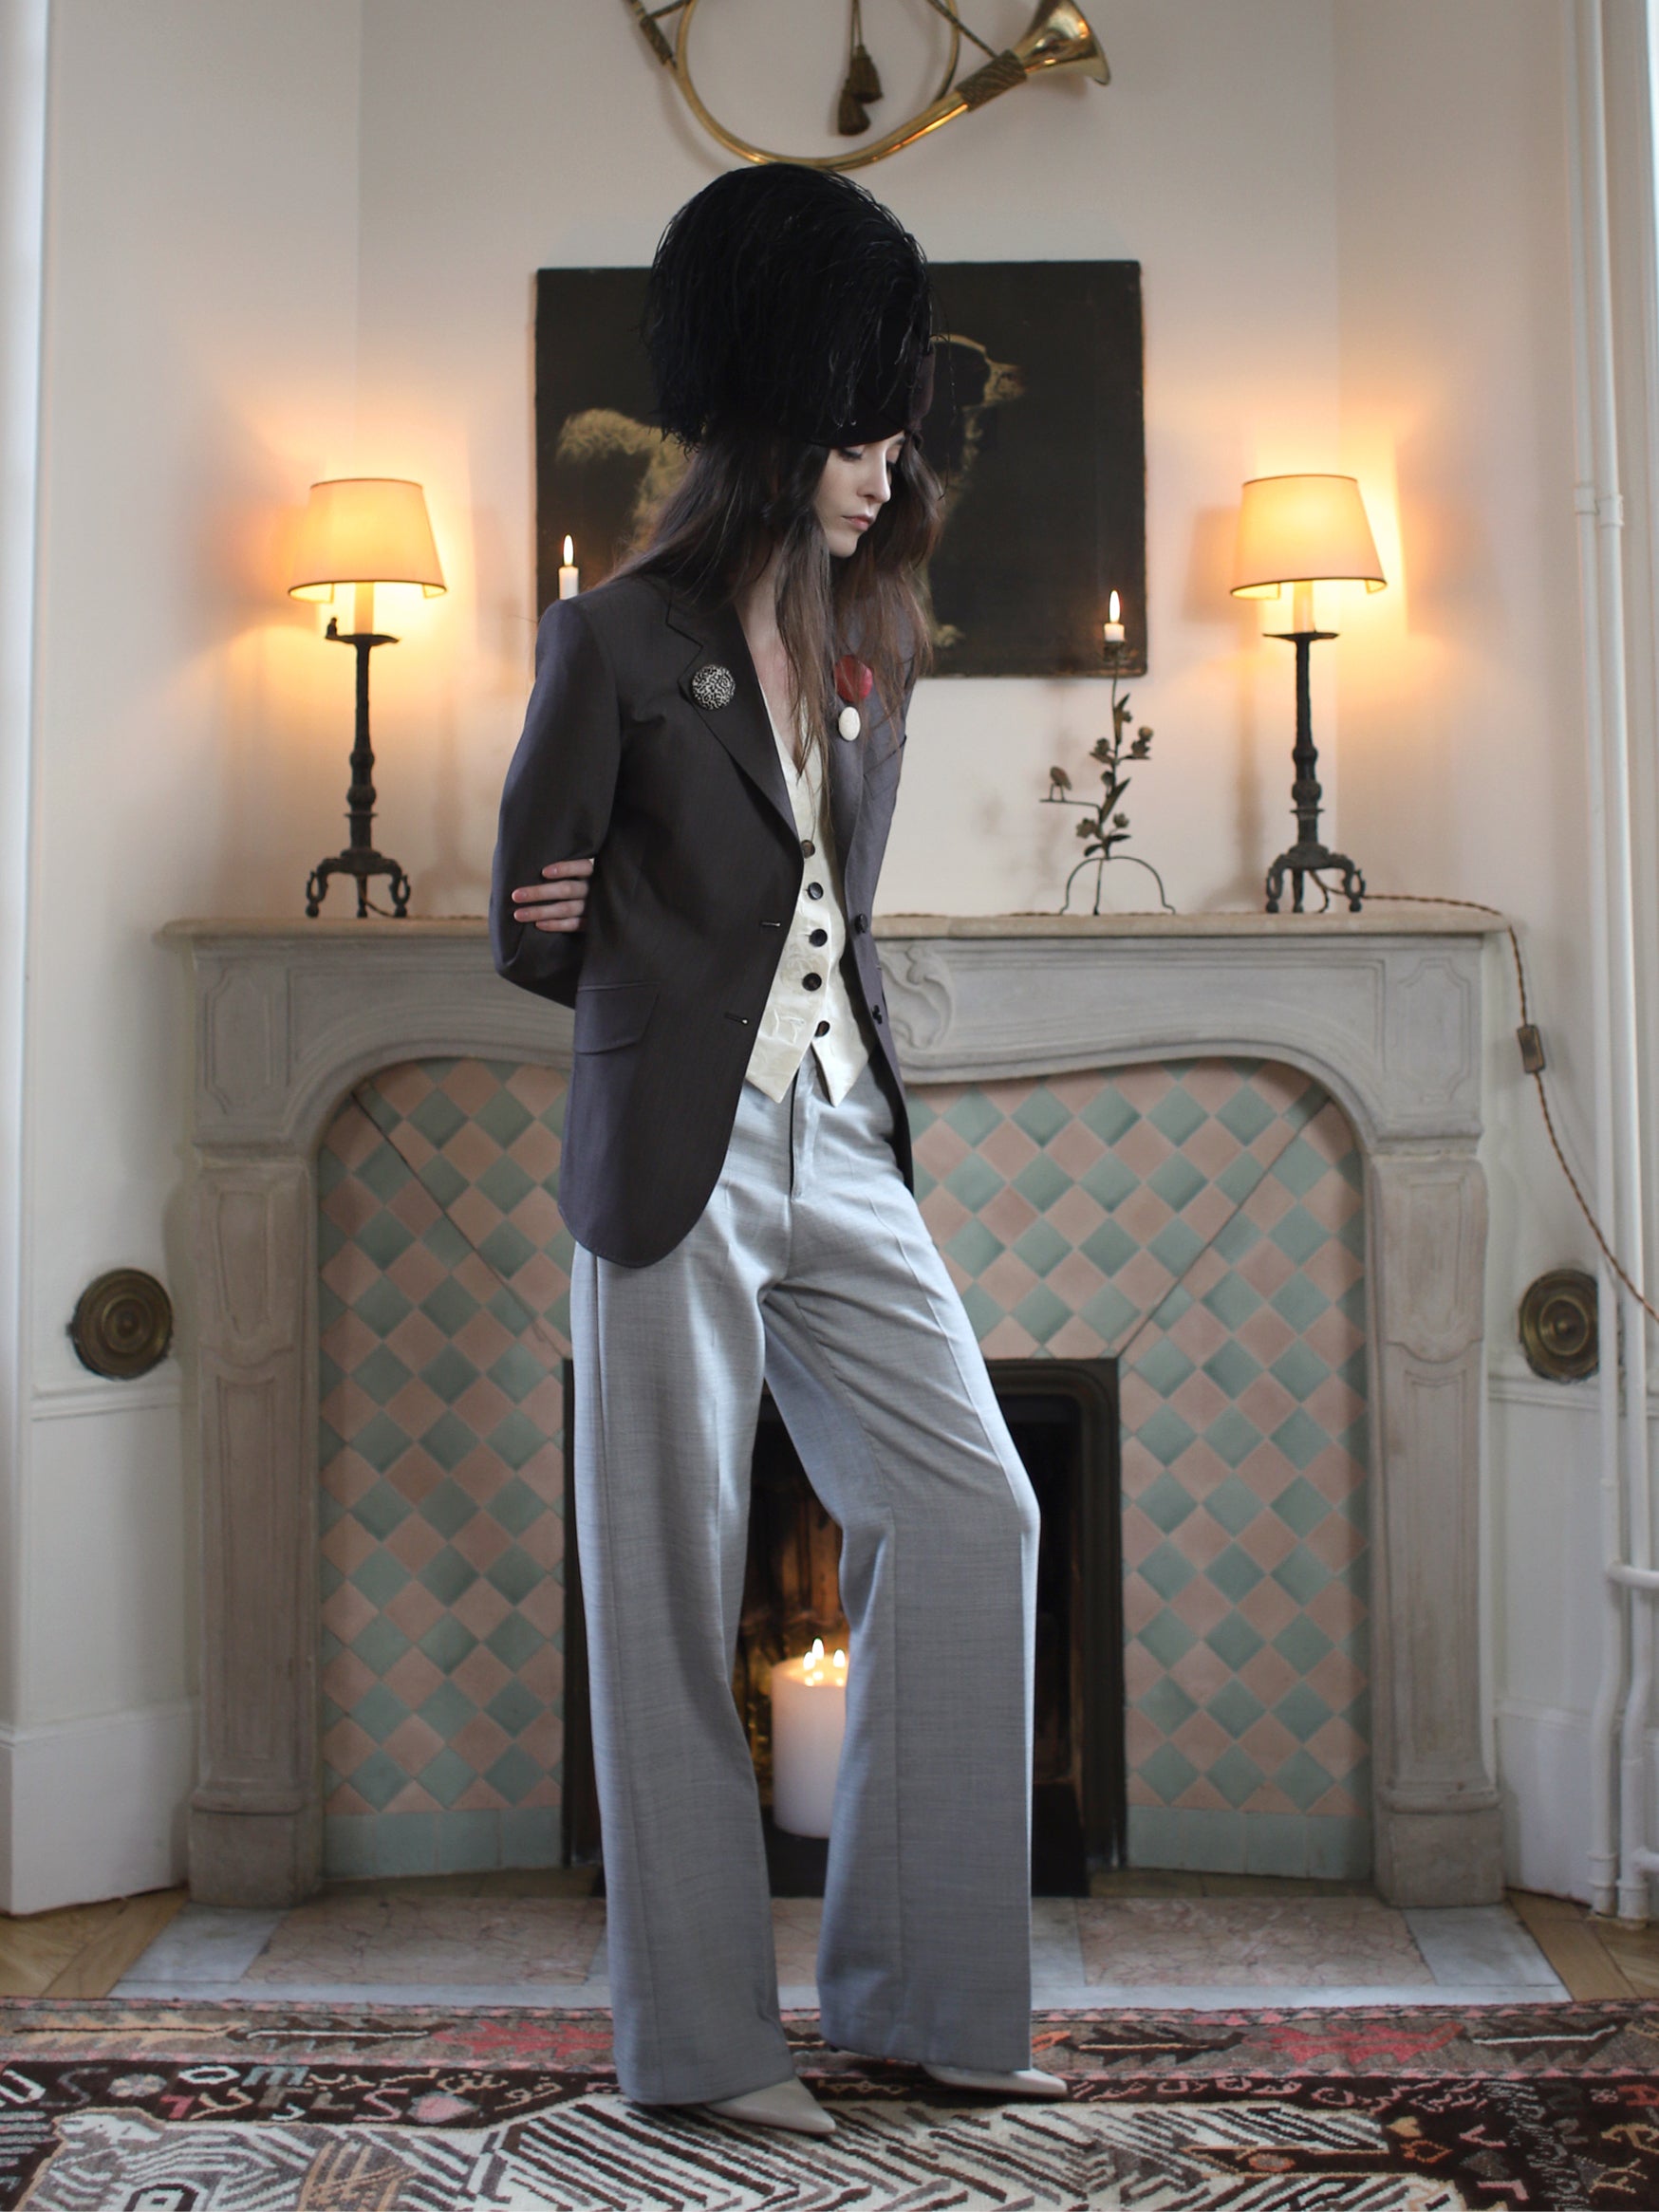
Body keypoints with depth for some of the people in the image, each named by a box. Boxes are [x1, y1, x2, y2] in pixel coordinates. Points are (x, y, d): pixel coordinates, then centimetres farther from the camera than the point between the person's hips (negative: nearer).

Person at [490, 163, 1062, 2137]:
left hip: (837, 1151, 7)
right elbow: (530, 931, -1)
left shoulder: (863, 653, 15)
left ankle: (918, 1988, 15)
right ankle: (699, 2033, 16)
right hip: (679, 1162, -6)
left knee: (972, 1511, 2)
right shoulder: (616, 640, -4)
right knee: (672, 1588, 1)